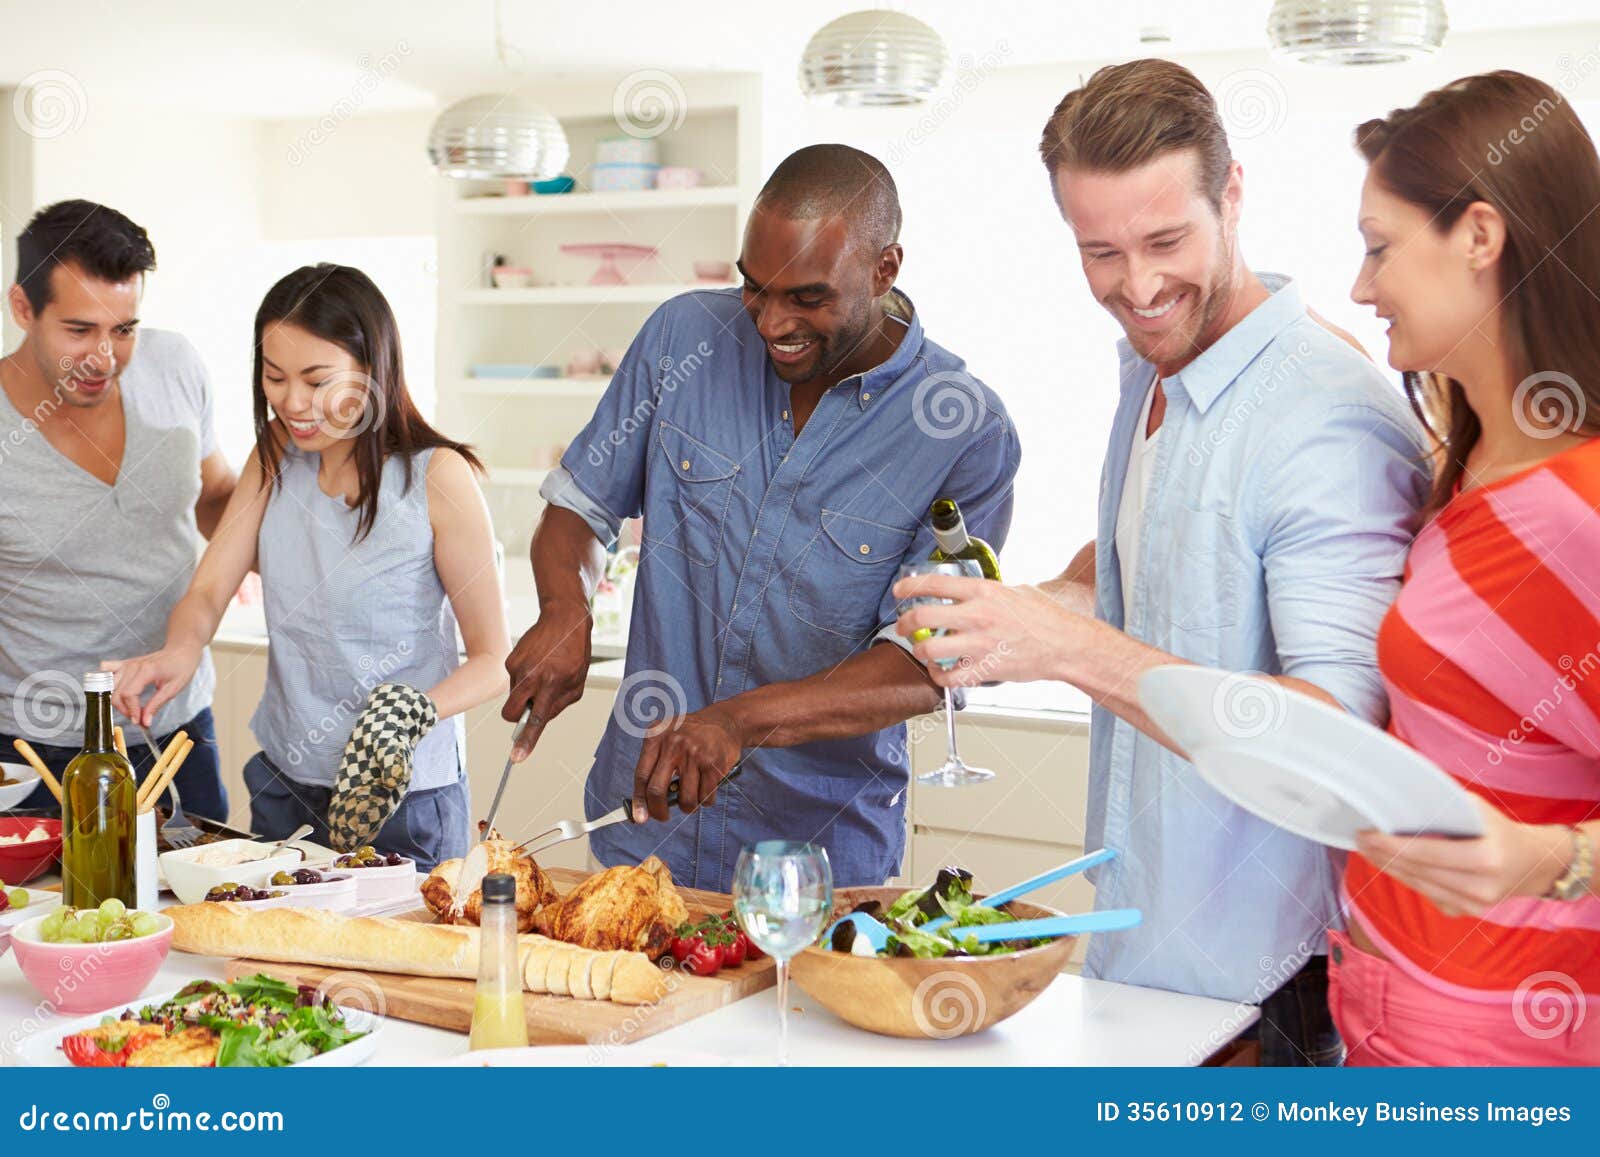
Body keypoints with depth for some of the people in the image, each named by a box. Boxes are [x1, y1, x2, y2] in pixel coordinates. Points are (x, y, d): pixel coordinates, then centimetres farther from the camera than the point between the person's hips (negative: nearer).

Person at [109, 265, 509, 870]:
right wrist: (179, 651, -24)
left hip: (402, 797, -5)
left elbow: (493, 661, -12)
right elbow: (208, 591, -2)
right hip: (282, 787, 5)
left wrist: (411, 714, -29)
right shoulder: (276, 457, 3)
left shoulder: (436, 477, -15)